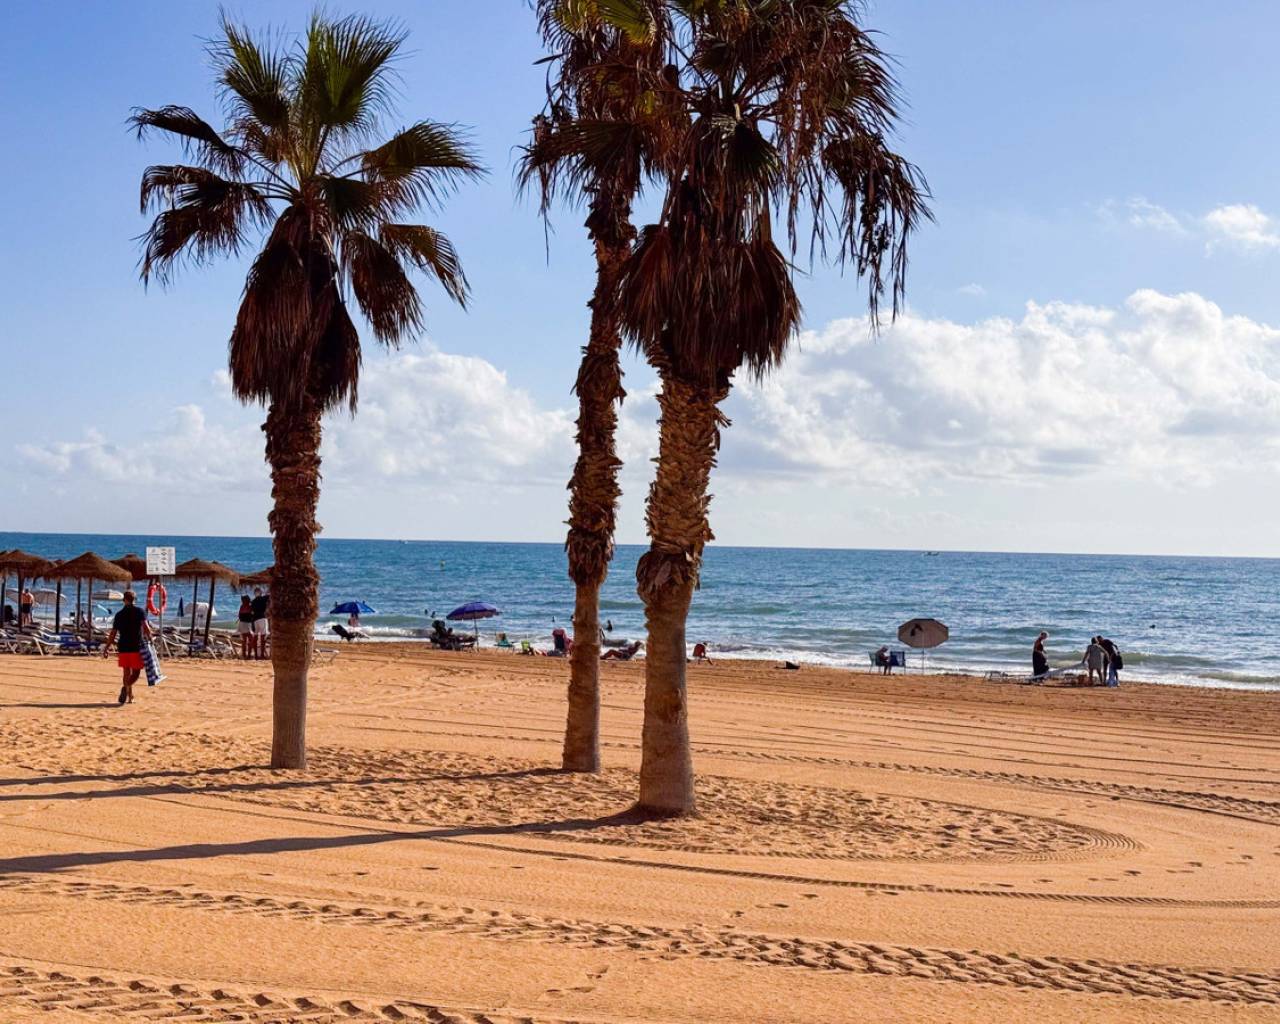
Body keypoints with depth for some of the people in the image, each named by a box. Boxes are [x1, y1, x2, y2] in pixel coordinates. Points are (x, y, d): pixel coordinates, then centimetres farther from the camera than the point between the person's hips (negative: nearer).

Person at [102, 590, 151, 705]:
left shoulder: (119, 614, 8)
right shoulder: (140, 612, -1)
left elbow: (113, 634, 7)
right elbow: (146, 627, -14)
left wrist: (106, 648, 13)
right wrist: (149, 638, 2)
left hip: (123, 647, 3)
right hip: (137, 647, -3)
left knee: (126, 672, 13)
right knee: (136, 673, 2)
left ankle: (130, 696, 15)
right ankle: (125, 687, -25)